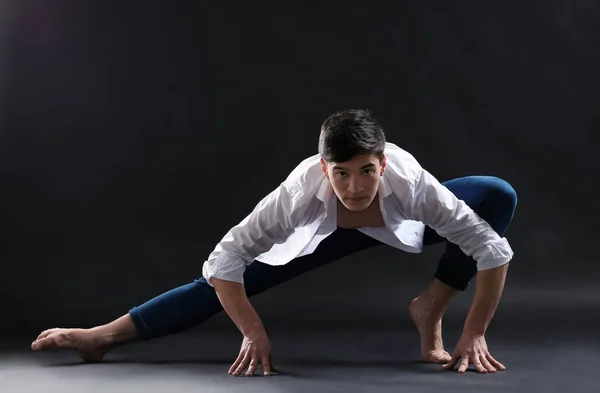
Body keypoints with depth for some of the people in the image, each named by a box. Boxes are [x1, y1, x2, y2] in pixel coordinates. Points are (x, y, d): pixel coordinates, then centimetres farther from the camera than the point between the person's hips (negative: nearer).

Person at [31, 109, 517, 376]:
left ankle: (431, 307, -8)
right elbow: (224, 260, -34)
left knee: (500, 196, -23)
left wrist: (474, 335, -34)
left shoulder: (411, 183, -44)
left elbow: (494, 249, -36)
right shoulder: (301, 191, -42)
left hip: (404, 219, 1)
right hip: (331, 227, 0)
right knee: (231, 278, -7)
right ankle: (103, 335, 6)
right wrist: (254, 333, -32)